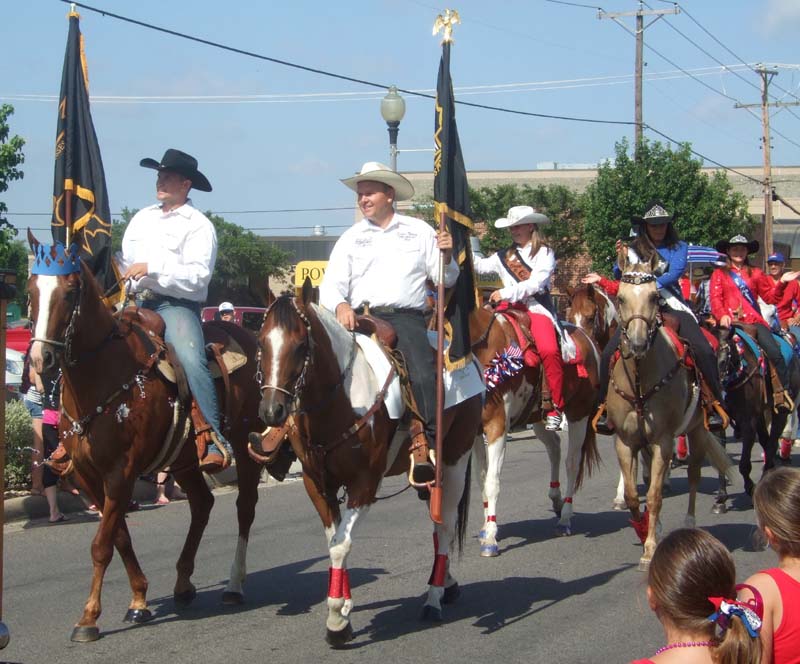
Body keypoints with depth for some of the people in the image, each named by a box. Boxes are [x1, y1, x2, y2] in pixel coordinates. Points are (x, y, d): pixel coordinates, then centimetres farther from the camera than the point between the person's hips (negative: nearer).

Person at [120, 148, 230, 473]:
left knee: (191, 359, -31)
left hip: (176, 304, -7)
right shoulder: (143, 218, 19)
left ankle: (215, 443, -33)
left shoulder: (198, 225, -1)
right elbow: (125, 261, 24)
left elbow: (198, 276, -13)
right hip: (137, 304, 7)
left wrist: (152, 269, -19)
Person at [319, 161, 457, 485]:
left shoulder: (419, 231, 15)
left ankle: (424, 443, -26)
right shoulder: (351, 237, 17)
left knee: (424, 373, -27)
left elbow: (445, 279, 14)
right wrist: (340, 305, -14)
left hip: (407, 316, -2)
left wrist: (446, 257, -7)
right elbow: (331, 284, 8)